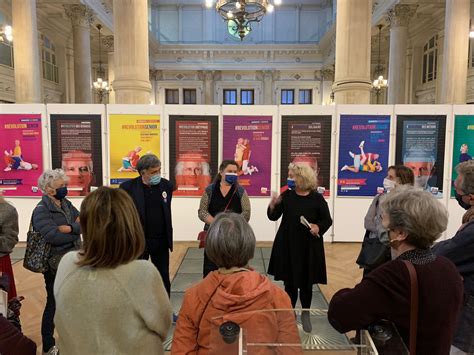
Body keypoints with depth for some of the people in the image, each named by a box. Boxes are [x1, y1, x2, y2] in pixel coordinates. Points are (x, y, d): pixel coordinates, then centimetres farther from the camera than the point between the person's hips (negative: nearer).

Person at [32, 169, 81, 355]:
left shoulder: (67, 204, 7)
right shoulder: (41, 210, -15)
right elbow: (53, 236, -29)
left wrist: (70, 228, -22)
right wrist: (77, 230, -16)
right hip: (55, 264, -7)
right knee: (54, 304, 7)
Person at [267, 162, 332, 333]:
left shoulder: (317, 199, -6)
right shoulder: (286, 195, 0)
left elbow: (327, 220, 1)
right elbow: (274, 217, 1)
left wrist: (318, 227, -19)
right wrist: (273, 206, -19)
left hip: (308, 247, -2)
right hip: (287, 245, 2)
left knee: (305, 282, 8)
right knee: (289, 281, 11)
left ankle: (305, 314, 31)